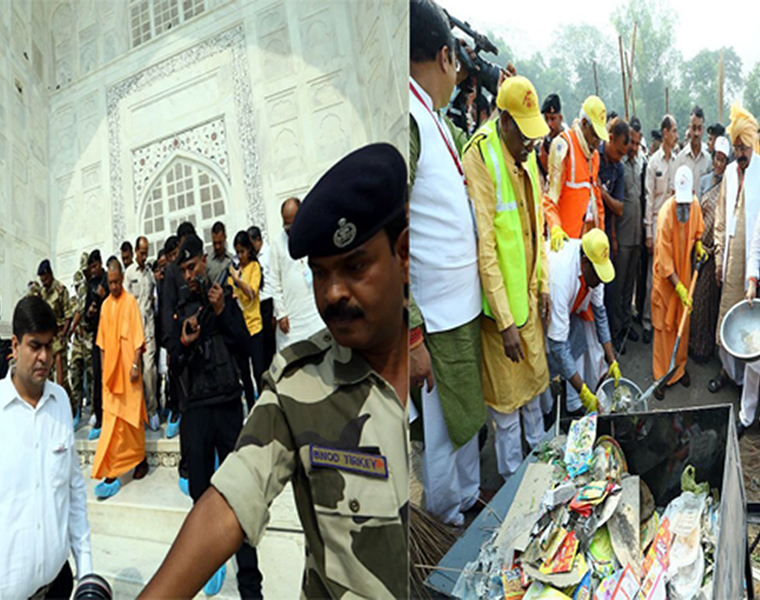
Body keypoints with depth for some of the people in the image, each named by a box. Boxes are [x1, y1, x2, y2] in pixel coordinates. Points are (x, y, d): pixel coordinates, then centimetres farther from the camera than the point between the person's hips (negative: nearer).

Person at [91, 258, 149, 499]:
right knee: (112, 419, 4)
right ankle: (111, 473, 9)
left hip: (128, 369, -4)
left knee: (133, 415, 3)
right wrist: (103, 368, 11)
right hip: (111, 370, 4)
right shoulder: (105, 305, 9)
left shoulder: (131, 302, -6)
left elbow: (138, 338, -9)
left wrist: (135, 365, -15)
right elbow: (102, 341, 14)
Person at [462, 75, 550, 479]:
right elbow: (484, 249, -25)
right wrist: (505, 322, -23)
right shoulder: (479, 158, -23)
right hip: (499, 299, -8)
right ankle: (511, 476, 28)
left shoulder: (526, 156, 4)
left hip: (527, 291, 8)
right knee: (506, 396, 7)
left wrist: (543, 285, 13)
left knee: (534, 376, 24)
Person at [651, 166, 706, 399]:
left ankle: (680, 367, 34)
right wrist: (680, 288, -27)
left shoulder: (695, 204, -13)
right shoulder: (666, 215, -29)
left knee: (683, 321, 16)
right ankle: (661, 376, 16)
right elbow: (665, 262, -24)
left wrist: (699, 245, -5)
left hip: (684, 270, 5)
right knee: (663, 324, 4)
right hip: (665, 277, -5)